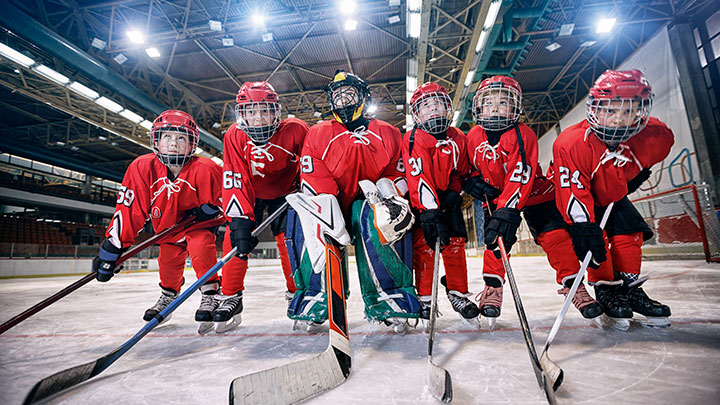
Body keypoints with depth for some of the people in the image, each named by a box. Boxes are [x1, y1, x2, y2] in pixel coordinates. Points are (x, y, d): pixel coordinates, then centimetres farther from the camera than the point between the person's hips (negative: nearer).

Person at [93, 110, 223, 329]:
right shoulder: (142, 168, -21)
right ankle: (168, 295, 40)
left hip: (198, 223, -3)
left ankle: (211, 295, -9)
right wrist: (112, 247, -20)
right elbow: (129, 208, -19)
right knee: (168, 263, 8)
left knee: (200, 247, -27)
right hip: (166, 225, 4)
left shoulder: (205, 170, -29)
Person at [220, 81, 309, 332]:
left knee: (291, 241, -13)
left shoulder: (295, 131, -23)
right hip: (250, 196, 2)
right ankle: (232, 298, 10)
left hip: (285, 194, -1)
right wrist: (240, 219, -30)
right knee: (234, 240, -8)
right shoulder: (235, 136, -19)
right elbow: (234, 181, -22)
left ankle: (297, 293, 9)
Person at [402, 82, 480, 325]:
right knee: (424, 246, -10)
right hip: (421, 202, -4)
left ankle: (458, 293, 16)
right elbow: (418, 178, -26)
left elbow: (461, 172, 11)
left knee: (455, 243, 0)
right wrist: (429, 211, -35)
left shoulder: (458, 139, 3)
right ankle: (425, 298, 5)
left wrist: (453, 194, -8)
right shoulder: (414, 139, -15)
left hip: (447, 198, 5)